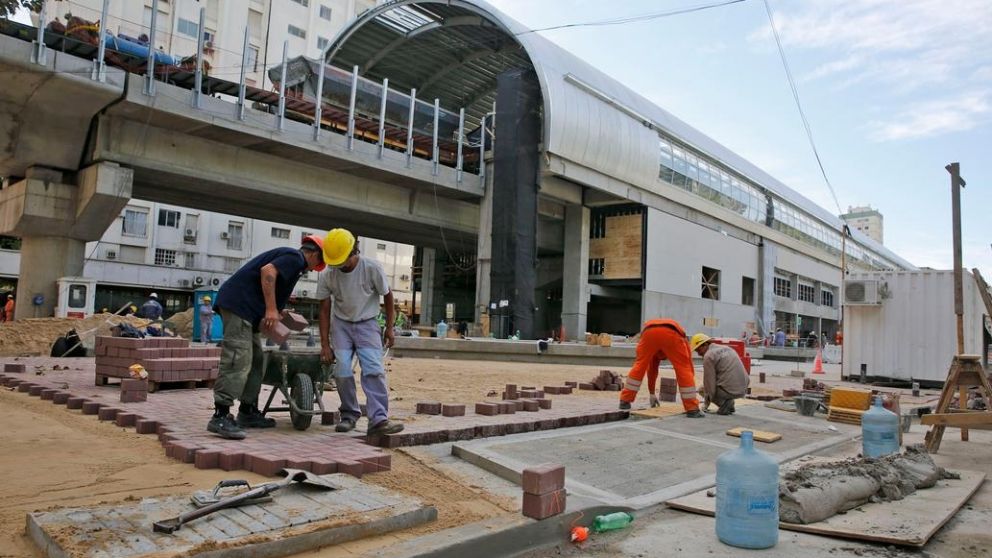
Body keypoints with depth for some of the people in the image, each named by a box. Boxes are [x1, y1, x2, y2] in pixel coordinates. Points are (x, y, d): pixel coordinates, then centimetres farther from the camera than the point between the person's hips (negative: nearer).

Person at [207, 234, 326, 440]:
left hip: (245, 307, 11)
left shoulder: (290, 257, 24)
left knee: (255, 360, 13)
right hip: (239, 303, -11)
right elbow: (267, 271, -22)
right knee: (237, 361, -14)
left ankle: (248, 412, 18)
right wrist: (271, 309, -21)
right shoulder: (296, 258, -6)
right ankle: (220, 416, -16)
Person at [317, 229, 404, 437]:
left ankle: (378, 420, -19)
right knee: (342, 371, -9)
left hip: (367, 324, -2)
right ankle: (349, 414, 10)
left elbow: (387, 296, -3)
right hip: (341, 325, 2)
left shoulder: (372, 268, -18)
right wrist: (325, 344, -7)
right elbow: (324, 310, -4)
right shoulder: (327, 275, -12)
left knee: (373, 370, -15)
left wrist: (389, 328, 0)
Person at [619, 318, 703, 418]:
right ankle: (692, 409, 10)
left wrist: (652, 393, 58)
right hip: (671, 333, -3)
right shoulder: (683, 342, 42)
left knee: (639, 366, 19)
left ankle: (624, 401, 22)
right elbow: (690, 368, 41)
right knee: (684, 369, 11)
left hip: (649, 331, 3)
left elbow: (652, 369, 51)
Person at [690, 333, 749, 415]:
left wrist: (706, 403, 4)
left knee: (702, 389, 14)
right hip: (743, 389, 8)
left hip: (730, 390, -8)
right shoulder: (726, 348, 18)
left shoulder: (708, 356, -8)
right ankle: (729, 404, 20)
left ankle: (725, 404, -3)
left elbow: (709, 382, -7)